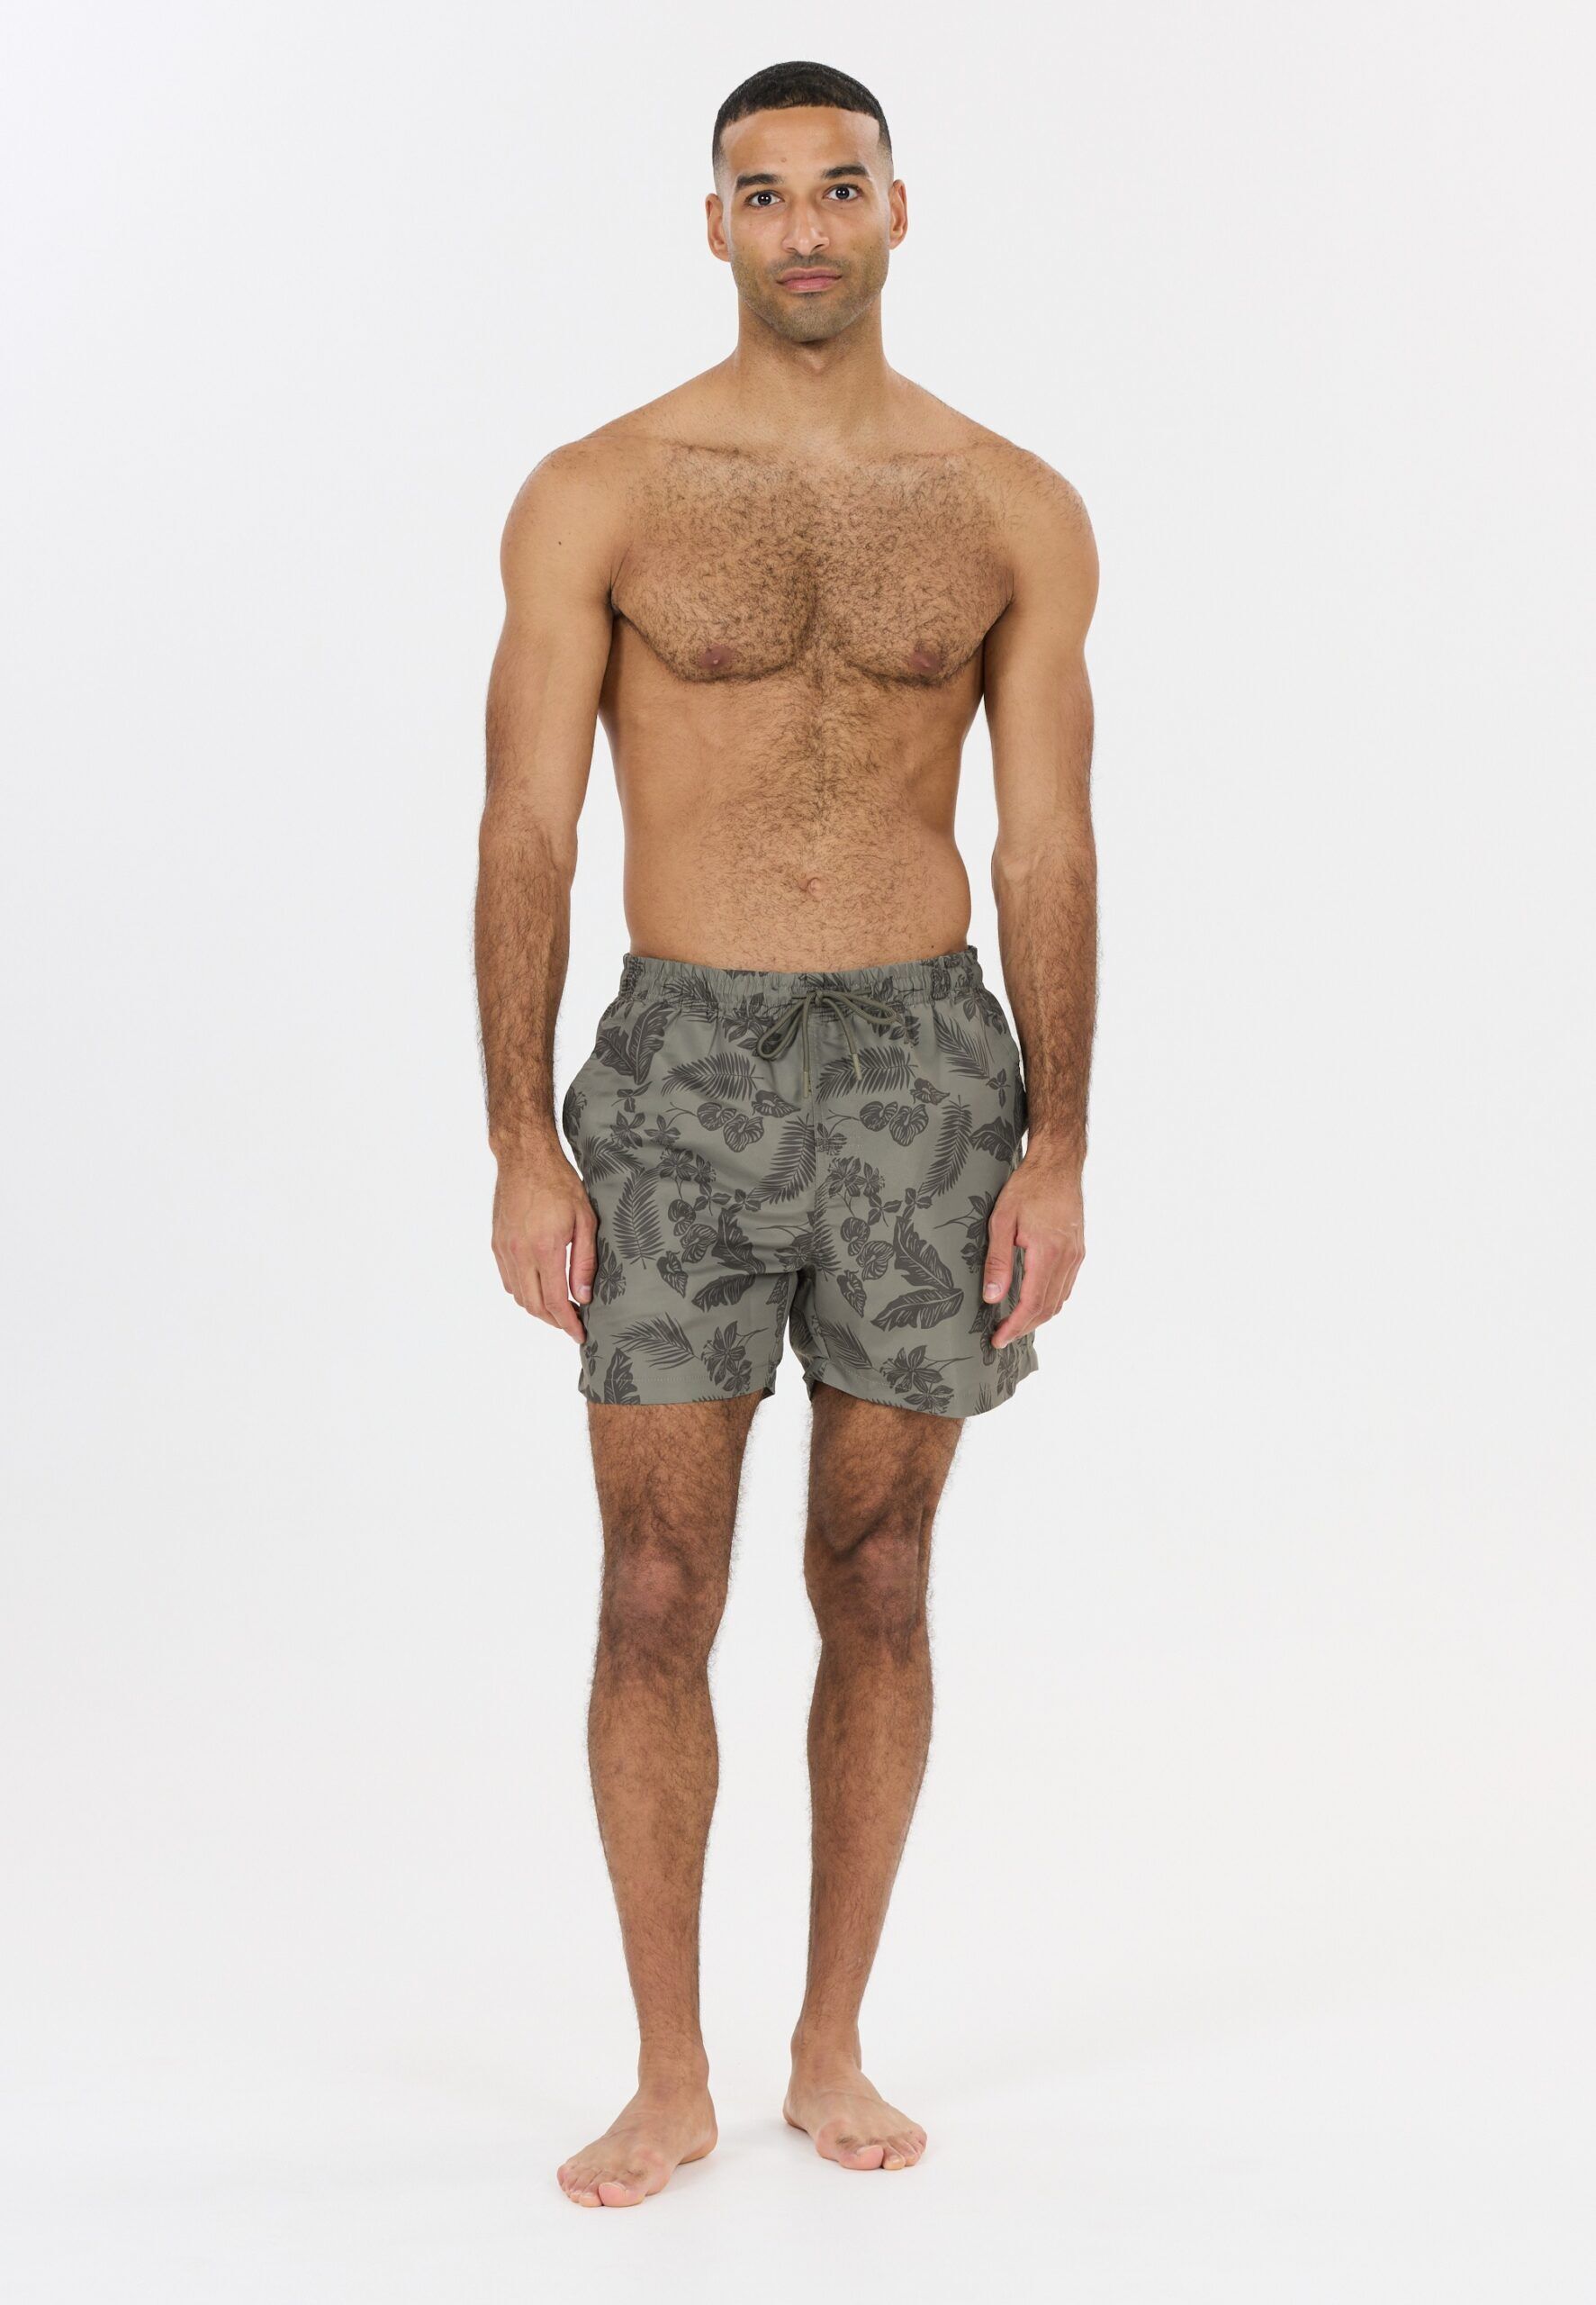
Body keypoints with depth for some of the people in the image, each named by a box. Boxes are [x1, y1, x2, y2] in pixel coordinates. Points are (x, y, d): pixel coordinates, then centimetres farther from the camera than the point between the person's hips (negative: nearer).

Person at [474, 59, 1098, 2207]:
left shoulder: (1015, 510, 3)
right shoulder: (595, 496, 0)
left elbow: (1052, 848, 2)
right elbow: (528, 834, -2)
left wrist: (1057, 1148, -4)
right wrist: (521, 1144, -8)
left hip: (929, 1068, 1)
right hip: (682, 1072, -1)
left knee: (877, 1586, 9)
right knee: (657, 1601, 0)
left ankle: (834, 2048, 24)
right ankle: (671, 2079, 15)